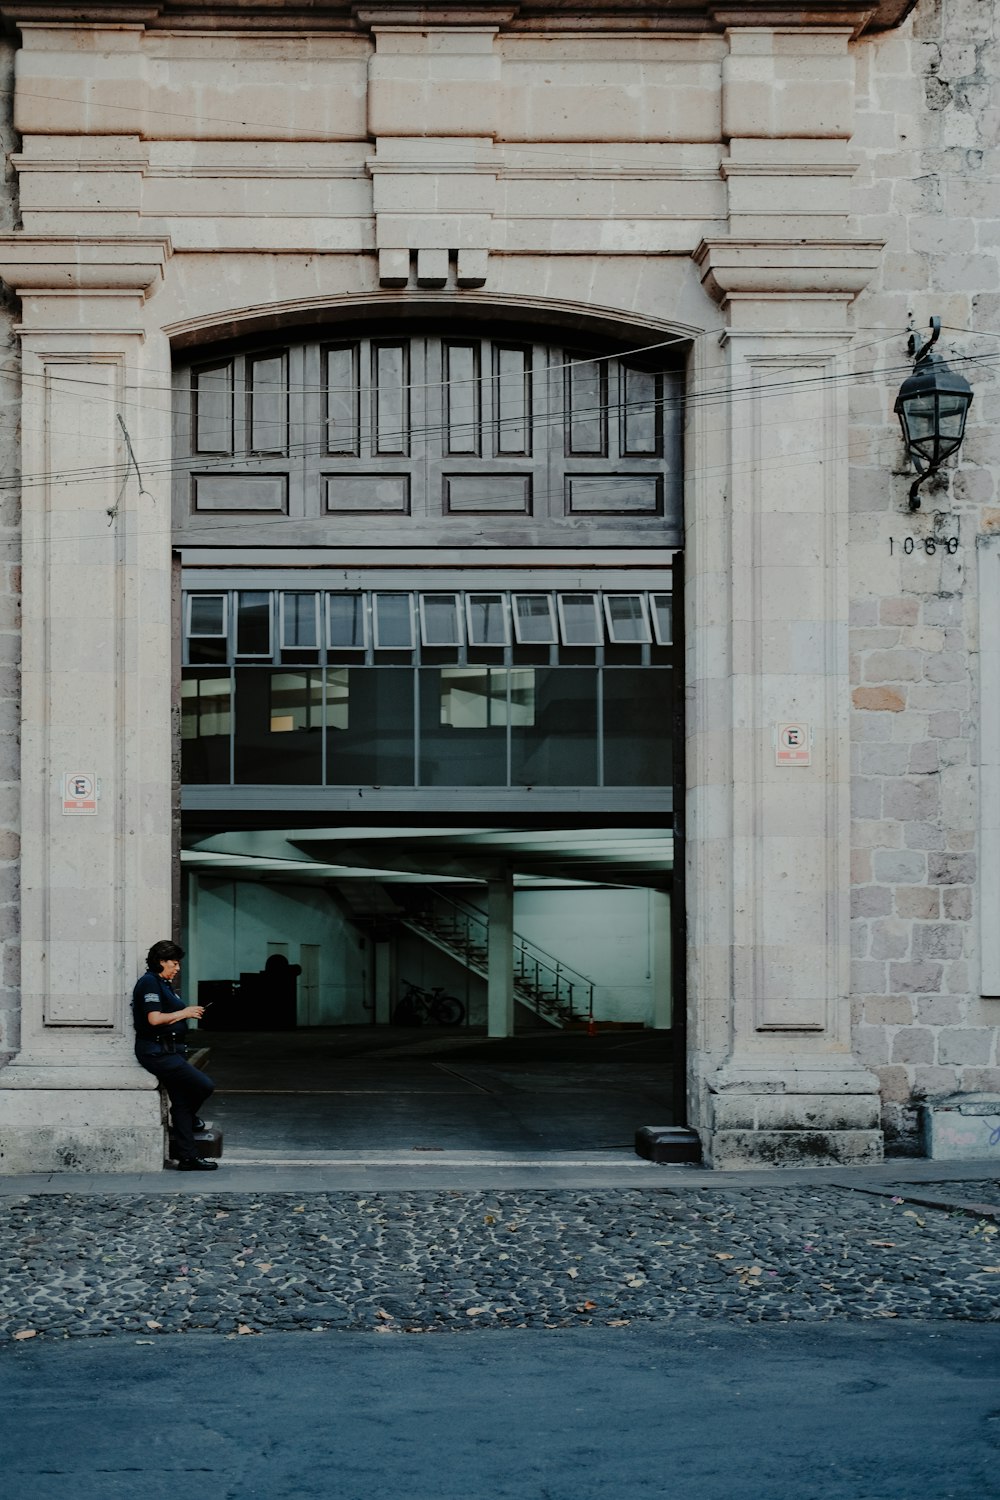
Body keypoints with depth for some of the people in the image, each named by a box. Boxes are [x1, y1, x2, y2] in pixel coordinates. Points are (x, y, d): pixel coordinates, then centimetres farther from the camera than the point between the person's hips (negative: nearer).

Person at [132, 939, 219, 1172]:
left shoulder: (165, 985, 21)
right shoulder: (149, 982, -9)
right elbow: (154, 1019, -19)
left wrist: (189, 1013, 10)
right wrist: (184, 1013, -10)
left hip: (171, 1050, 10)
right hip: (156, 1051, -10)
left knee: (181, 1102, 5)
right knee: (205, 1085, -17)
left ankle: (187, 1156, 6)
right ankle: (189, 1117, 12)